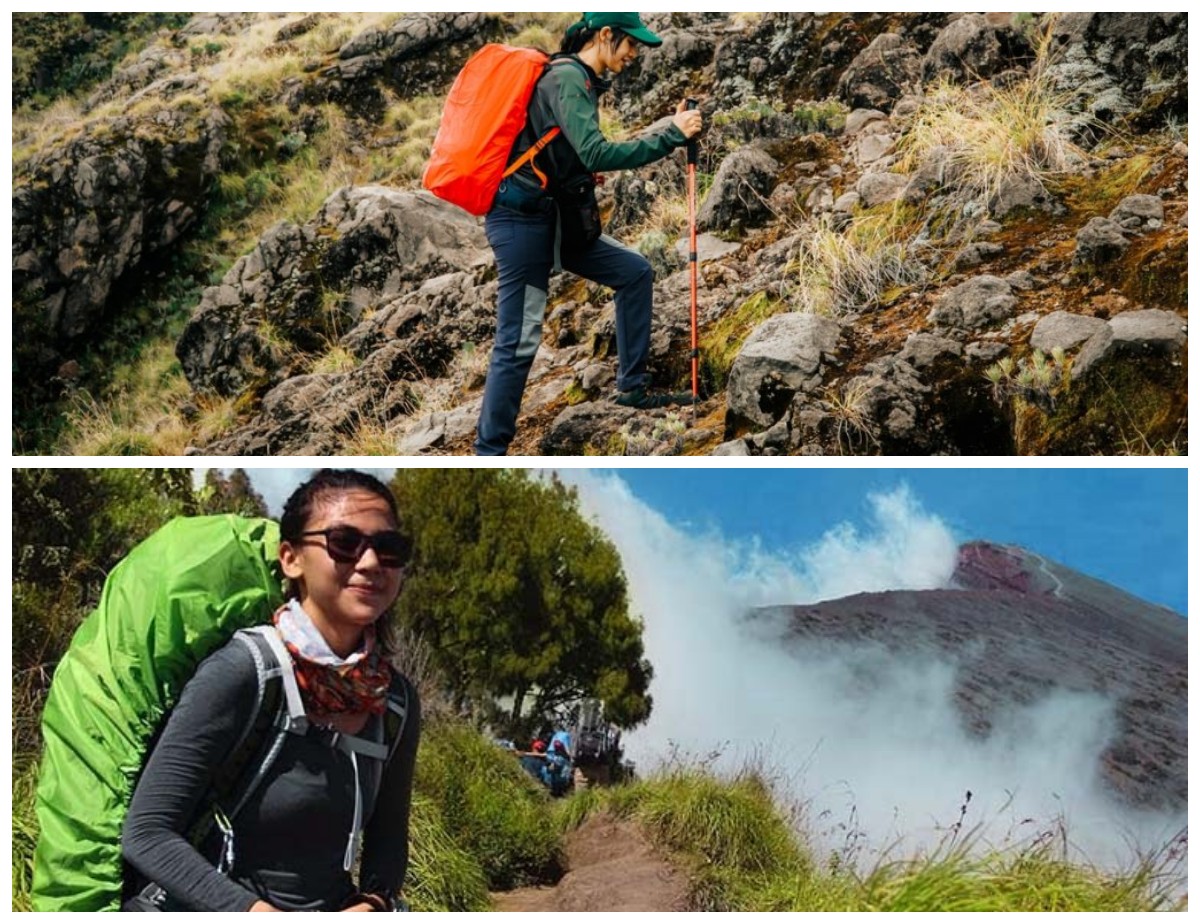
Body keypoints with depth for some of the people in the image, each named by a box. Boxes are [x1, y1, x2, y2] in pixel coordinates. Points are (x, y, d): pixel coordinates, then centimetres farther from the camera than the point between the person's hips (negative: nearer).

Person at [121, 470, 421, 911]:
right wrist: (261, 912, -22)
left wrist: (371, 904, -8)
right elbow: (146, 833, -14)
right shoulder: (239, 672, -14)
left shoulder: (398, 698, 3)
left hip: (336, 906, 5)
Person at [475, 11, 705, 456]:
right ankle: (489, 451, 0)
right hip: (523, 220, -10)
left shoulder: (581, 80, 14)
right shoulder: (567, 78, -15)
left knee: (635, 272, 10)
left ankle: (632, 386, 16)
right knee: (519, 341, -8)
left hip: (557, 219, 10)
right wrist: (672, 136, -25)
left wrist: (581, 175, 13)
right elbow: (597, 154, -27)